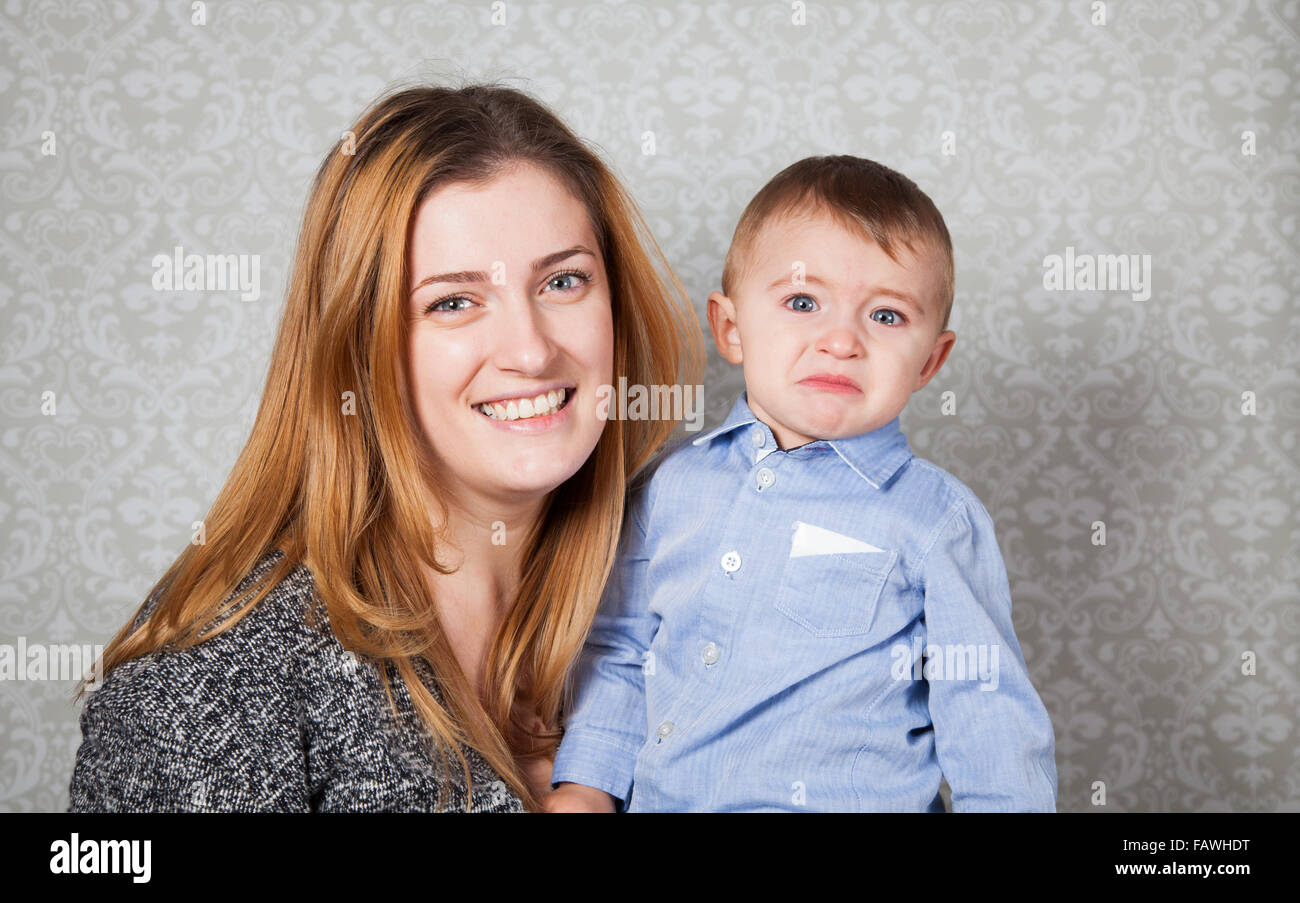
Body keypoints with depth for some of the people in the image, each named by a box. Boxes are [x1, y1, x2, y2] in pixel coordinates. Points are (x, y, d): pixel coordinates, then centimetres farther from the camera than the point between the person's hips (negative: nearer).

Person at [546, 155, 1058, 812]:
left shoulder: (936, 519, -2)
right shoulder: (673, 485, 9)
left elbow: (987, 719, 0)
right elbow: (619, 653, 18)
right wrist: (584, 783, 8)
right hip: (651, 801, 4)